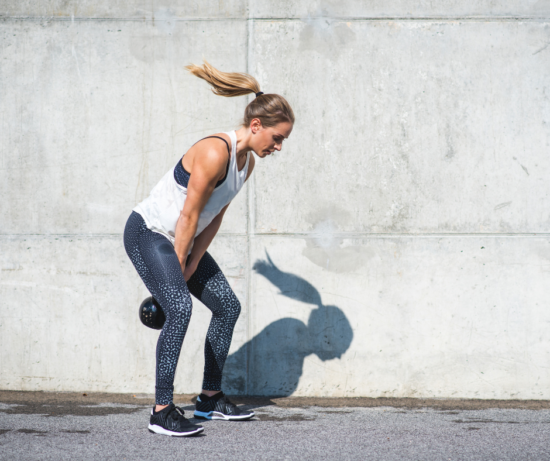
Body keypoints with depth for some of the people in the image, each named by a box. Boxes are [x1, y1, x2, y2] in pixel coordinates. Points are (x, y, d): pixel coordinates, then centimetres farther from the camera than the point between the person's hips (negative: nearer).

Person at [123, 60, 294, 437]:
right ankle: (162, 412, -23)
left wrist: (190, 266, -1)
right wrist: (176, 271, -15)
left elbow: (214, 218, 5)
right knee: (180, 309, -26)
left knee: (228, 306, 10)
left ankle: (210, 398, 21)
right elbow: (189, 215, -22)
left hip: (179, 239, 10)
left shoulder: (247, 162, 2)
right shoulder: (216, 152, -26)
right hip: (147, 233, -10)